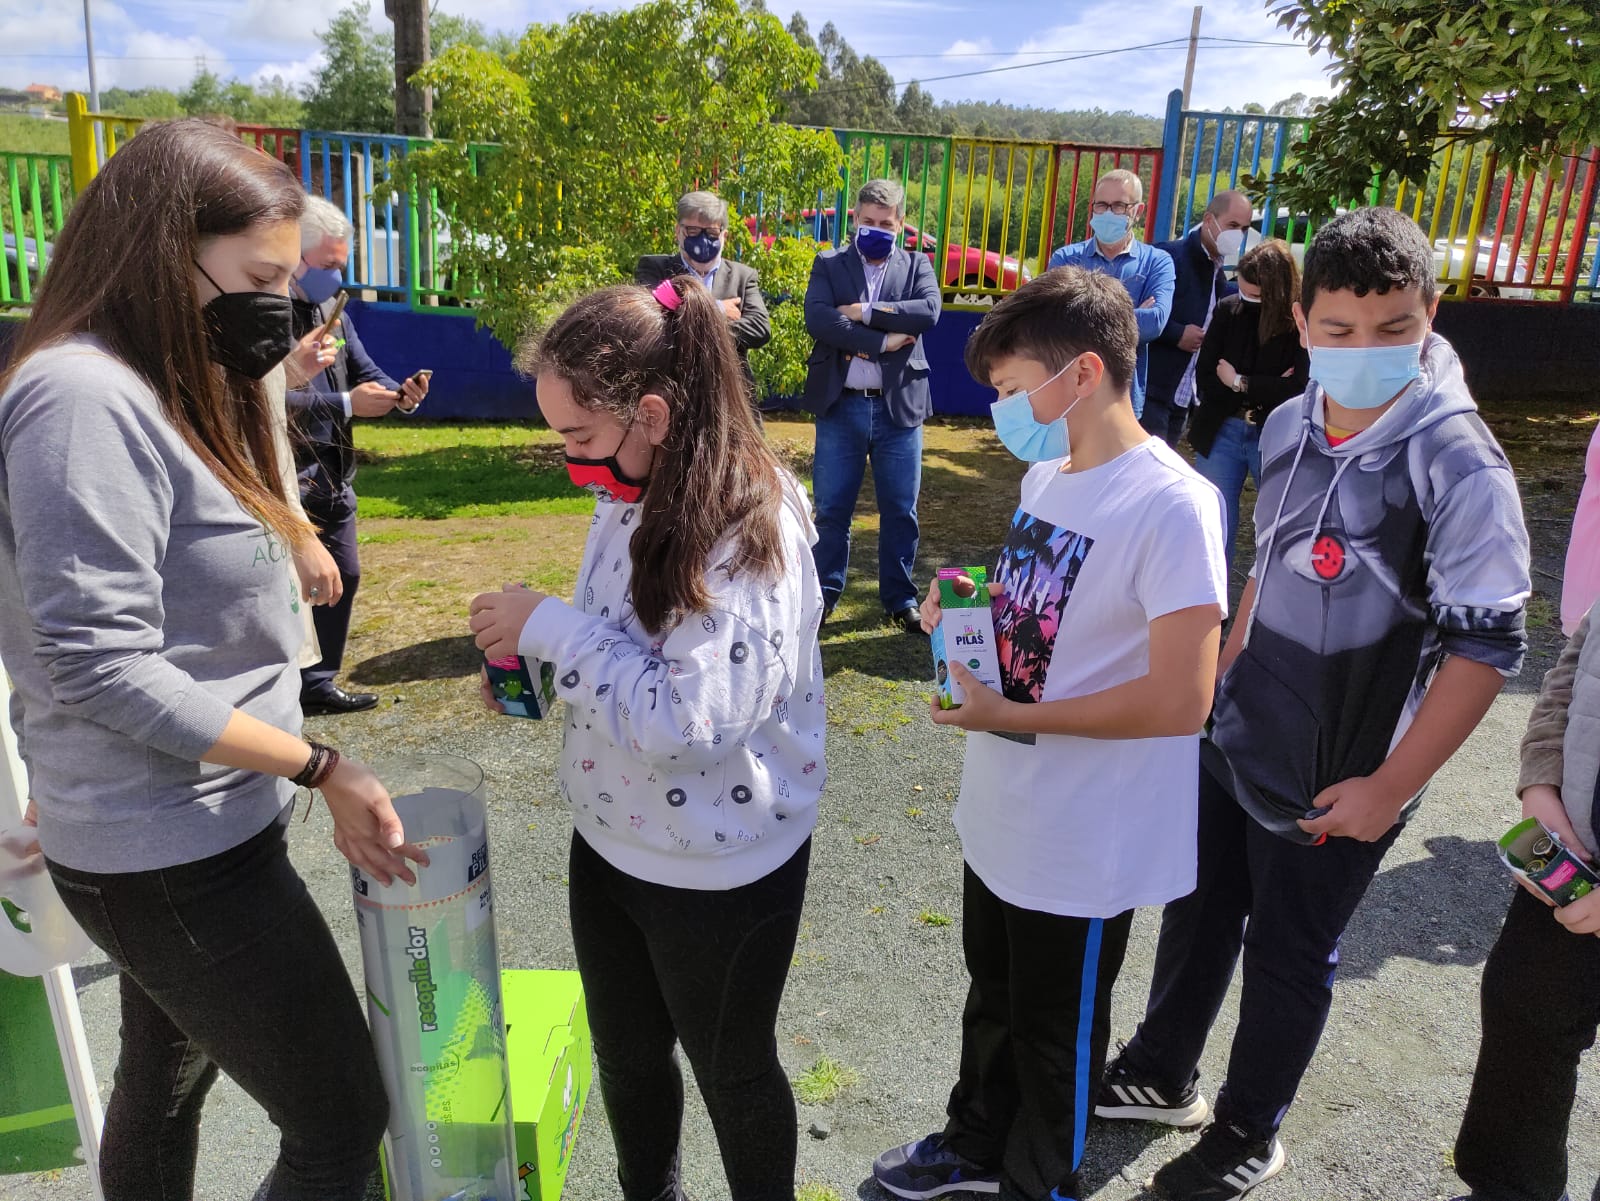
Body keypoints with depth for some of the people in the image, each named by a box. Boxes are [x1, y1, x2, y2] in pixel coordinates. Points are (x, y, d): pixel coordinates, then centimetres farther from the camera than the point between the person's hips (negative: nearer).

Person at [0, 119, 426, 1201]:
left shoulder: (175, 391, 9)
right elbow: (101, 665, -24)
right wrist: (320, 766, -21)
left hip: (187, 837, 10)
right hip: (173, 856, -10)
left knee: (164, 1086, 25)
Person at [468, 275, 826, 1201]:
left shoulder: (750, 526, -26)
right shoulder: (630, 496, -2)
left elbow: (689, 720, -32)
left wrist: (554, 627, -25)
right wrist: (538, 655, -4)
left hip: (720, 871, -7)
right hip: (612, 839, 8)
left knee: (731, 1067, 17)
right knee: (626, 1053, 25)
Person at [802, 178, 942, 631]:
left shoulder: (917, 266, 9)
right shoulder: (829, 265, 6)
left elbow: (929, 311, -12)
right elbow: (817, 318, -13)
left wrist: (865, 311, -14)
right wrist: (882, 342, -16)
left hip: (899, 406, 1)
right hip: (841, 406, -1)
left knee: (900, 511, 8)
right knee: (831, 508, 6)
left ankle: (900, 598, 21)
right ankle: (825, 591, 22)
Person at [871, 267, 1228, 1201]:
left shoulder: (1171, 505, -24)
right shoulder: (1047, 475, 2)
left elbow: (1180, 700, -27)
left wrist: (1008, 715, -22)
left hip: (1086, 846, -8)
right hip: (1002, 815, 8)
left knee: (1055, 1035, 17)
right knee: (994, 998, 28)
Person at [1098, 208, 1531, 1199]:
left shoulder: (1457, 464, -21)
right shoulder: (1292, 426, -2)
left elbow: (1488, 644, -19)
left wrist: (1389, 786, -17)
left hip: (1334, 786, -5)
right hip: (1235, 742, 6)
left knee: (1287, 958, 13)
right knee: (1198, 913, 21)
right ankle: (1163, 1075, 46)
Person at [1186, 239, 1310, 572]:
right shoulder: (1228, 310, -2)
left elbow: (1300, 388, -19)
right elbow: (1204, 380, -3)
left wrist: (1239, 382, -10)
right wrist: (1266, 390, -13)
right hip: (1221, 433, 3)